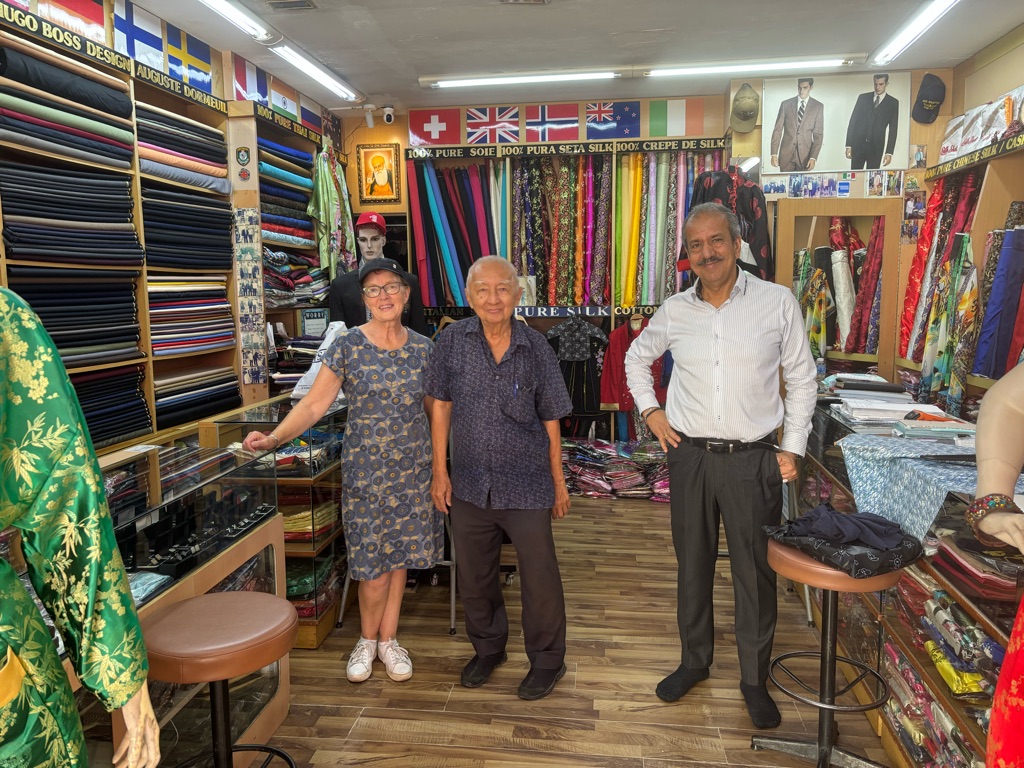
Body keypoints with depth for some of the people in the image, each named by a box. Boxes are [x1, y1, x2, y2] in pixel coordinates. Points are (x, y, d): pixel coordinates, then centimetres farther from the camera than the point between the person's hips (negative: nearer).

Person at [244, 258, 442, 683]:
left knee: (400, 554, 11)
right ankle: (367, 640, 28)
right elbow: (314, 403, -10)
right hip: (365, 468, -3)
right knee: (373, 564, 1)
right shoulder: (347, 346, -7)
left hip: (414, 468, 3)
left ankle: (388, 639, 31)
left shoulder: (423, 348, 2)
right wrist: (274, 438, -24)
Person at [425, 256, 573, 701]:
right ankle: (488, 649, 40)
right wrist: (440, 472, 1)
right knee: (474, 577, 17)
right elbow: (441, 407, 2)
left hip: (526, 485, -2)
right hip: (469, 484, 2)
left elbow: (550, 420, 0)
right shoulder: (453, 340, -4)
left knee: (539, 577, 6)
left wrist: (559, 482, 3)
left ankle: (547, 661, 29)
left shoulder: (535, 347, -6)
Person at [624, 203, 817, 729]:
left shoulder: (778, 302, -5)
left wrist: (792, 448, -1)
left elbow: (802, 379, 3)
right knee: (692, 564, 14)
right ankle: (694, 661, 34)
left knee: (756, 572, 7)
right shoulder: (674, 311, 1)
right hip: (690, 455, 2)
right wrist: (650, 411, 7)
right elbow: (637, 357, 18)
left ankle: (755, 679, 28)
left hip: (753, 459, -2)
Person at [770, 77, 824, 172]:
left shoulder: (818, 107, 4)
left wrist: (813, 157, -9)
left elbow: (818, 135, 1)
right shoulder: (786, 104, 4)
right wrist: (774, 154, -5)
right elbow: (777, 130, 3)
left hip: (805, 155, 0)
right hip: (786, 154, 0)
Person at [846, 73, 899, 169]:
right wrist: (848, 145, -1)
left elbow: (893, 129, 3)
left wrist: (889, 152, -4)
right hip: (858, 144, 1)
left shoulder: (893, 103, 4)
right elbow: (853, 121, 6)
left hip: (876, 147, -1)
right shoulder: (863, 98, 8)